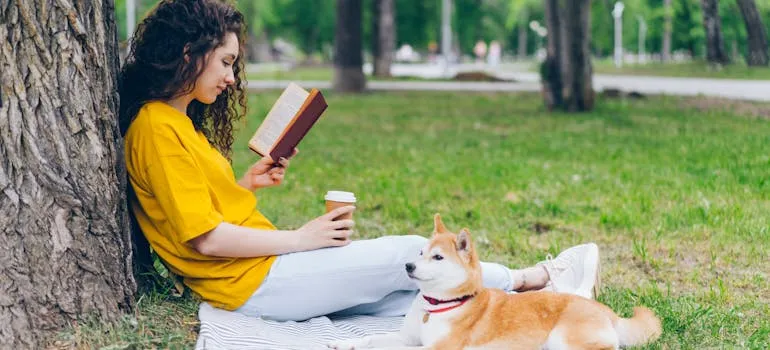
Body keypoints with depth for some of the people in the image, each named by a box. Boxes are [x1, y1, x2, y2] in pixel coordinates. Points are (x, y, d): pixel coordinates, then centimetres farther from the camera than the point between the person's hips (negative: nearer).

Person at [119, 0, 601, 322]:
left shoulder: (179, 120, 13)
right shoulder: (157, 128, -17)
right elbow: (204, 237, -22)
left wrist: (247, 184, 5)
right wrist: (302, 239, -14)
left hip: (265, 269, 9)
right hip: (251, 282, -9)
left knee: (408, 290, 3)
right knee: (409, 255, -5)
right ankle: (529, 281, 13)